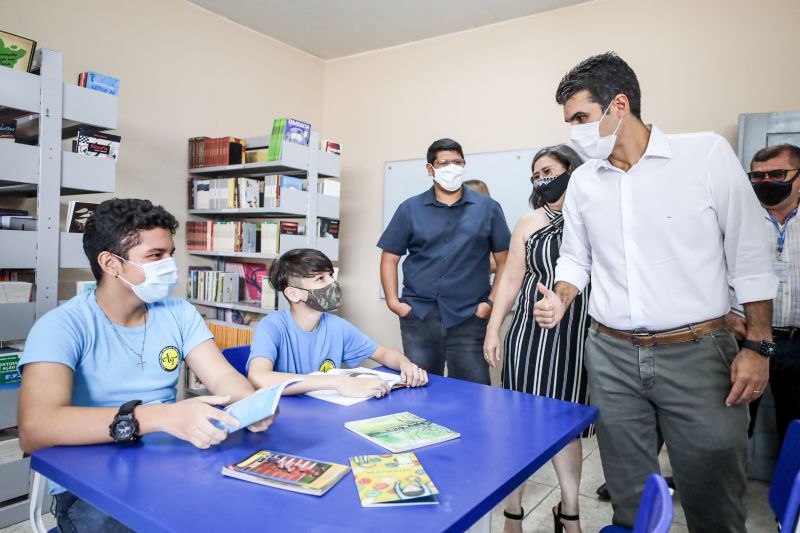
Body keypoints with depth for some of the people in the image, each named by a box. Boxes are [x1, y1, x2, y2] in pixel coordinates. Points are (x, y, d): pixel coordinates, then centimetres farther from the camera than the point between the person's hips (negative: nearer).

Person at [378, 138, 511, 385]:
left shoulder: (488, 208, 4)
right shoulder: (409, 209, 6)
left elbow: (505, 260, 4)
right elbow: (390, 258, 8)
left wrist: (492, 302, -4)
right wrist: (393, 301, -2)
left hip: (469, 317, -1)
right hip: (418, 315, 1)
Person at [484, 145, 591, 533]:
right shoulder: (529, 222, 6)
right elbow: (510, 279, 8)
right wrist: (493, 329, 6)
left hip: (581, 334, -1)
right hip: (531, 330, 1)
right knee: (521, 421, 5)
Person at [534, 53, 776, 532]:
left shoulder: (708, 154, -6)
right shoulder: (582, 182, 5)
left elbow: (751, 258, -3)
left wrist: (758, 347, -5)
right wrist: (561, 299, -5)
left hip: (697, 353, -3)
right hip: (611, 357, 3)